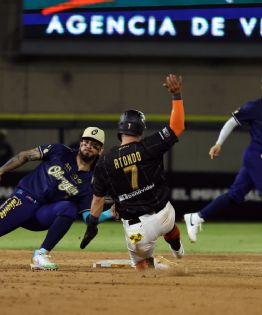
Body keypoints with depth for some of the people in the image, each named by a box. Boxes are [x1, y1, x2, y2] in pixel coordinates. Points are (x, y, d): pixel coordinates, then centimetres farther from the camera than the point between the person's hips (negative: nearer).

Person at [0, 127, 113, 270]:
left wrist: (110, 214, -23)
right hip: (24, 198, -1)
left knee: (69, 208, -27)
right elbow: (25, 156, 4)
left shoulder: (89, 182, 0)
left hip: (44, 216, 1)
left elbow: (89, 217, -5)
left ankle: (41, 254, -22)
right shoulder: (60, 152, -1)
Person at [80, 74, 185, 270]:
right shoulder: (148, 147, -10)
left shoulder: (105, 162, -4)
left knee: (141, 260, 17)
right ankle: (177, 248, 55)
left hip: (136, 229, -2)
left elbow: (98, 199, 4)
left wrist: (92, 225, 16)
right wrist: (176, 95, 0)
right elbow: (177, 127, -5)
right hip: (164, 216, 2)